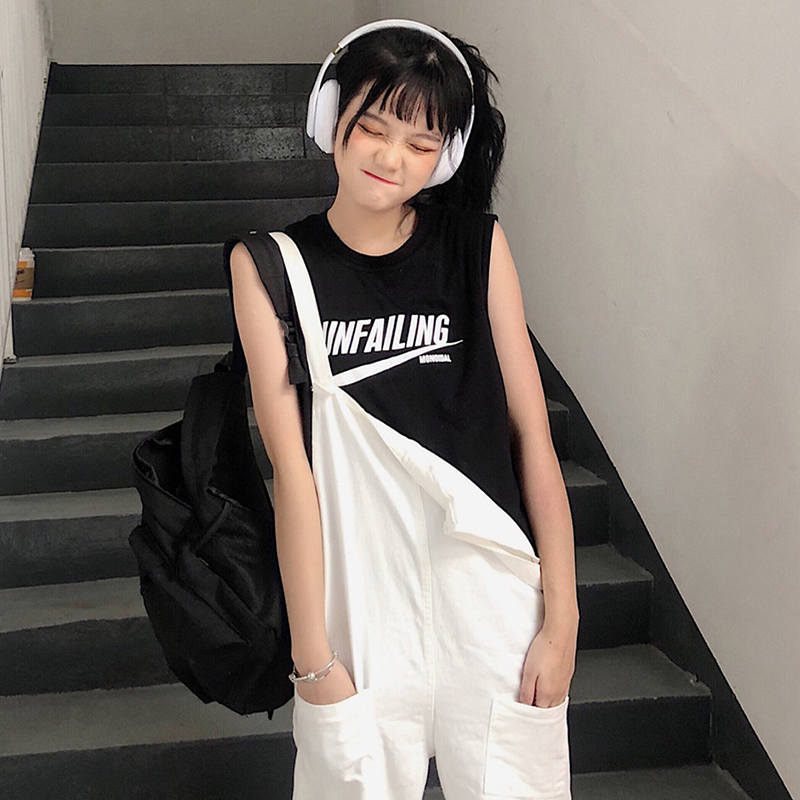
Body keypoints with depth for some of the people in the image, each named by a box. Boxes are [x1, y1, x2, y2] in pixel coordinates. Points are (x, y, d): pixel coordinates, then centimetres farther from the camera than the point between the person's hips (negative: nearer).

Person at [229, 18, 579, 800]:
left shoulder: (479, 245, 2)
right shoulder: (273, 266, -2)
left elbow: (531, 429, 1)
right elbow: (291, 465, -7)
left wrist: (561, 616, -2)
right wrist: (312, 655, -8)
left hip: (490, 588, 1)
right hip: (361, 598, -1)